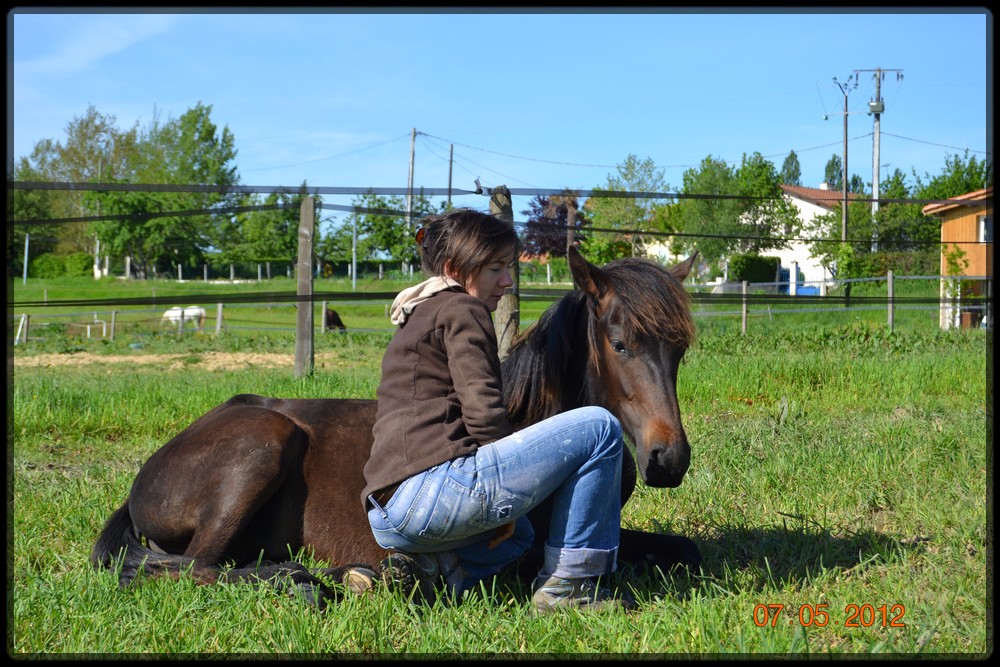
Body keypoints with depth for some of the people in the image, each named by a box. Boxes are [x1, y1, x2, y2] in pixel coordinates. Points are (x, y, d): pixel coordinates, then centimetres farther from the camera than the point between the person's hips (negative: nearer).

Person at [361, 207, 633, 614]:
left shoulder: (417, 319, 30)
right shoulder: (462, 310, 0)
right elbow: (482, 409, -11)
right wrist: (508, 489, 3)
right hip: (435, 489, -10)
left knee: (519, 535, 40)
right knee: (599, 427, -5)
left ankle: (432, 568, 8)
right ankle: (566, 586, -4)